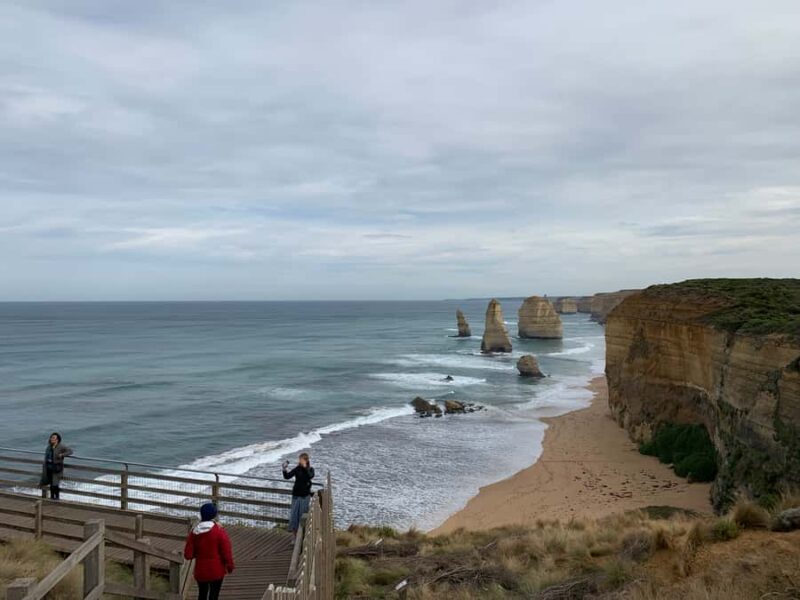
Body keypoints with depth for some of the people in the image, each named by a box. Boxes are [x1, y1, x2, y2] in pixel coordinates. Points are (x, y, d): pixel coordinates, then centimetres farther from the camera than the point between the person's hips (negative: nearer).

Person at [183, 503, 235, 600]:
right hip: (216, 570, -3)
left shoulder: (194, 532, -4)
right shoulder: (220, 531, -15)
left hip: (200, 570, 4)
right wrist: (230, 566, 3)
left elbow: (188, 555, -4)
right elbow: (226, 552, -13)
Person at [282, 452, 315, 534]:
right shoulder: (297, 469, -3)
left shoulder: (310, 469, -6)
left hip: (305, 495, -1)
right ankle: (293, 528, 19)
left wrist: (305, 467, -34)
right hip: (296, 494, 2)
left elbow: (310, 476, -27)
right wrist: (284, 469, -23)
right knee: (294, 512, 5)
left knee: (303, 513, 4)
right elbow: (287, 476, -6)